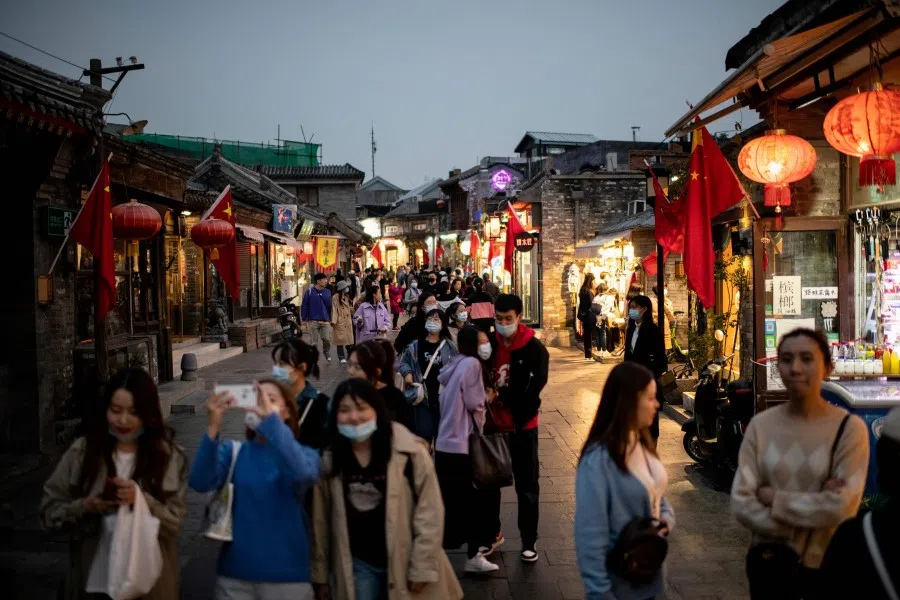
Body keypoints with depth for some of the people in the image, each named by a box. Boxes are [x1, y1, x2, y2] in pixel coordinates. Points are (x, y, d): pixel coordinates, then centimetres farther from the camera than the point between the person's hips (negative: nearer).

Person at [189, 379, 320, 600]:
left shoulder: (304, 454, -3)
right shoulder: (233, 451, 3)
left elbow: (301, 475, -28)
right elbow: (200, 483, -16)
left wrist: (270, 418, -34)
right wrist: (213, 426, -29)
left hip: (287, 576, -1)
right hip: (234, 574, 2)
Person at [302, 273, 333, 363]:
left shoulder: (327, 292, 8)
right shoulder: (309, 292, -1)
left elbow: (330, 307, 13)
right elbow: (304, 307, 1)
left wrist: (330, 319, 11)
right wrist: (304, 320, -1)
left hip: (325, 321, 2)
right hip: (313, 321, -2)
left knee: (327, 339, -6)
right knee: (314, 342, 3)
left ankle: (326, 352, 24)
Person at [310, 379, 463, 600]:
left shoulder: (409, 452, -12)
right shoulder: (329, 461, 0)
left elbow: (429, 513, -10)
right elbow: (321, 521, 6)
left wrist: (422, 568, -11)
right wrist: (320, 573, 8)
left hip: (404, 562, -3)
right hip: (357, 564, 3)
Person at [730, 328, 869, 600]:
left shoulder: (850, 427, -10)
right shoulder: (760, 425, -4)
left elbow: (841, 508, -19)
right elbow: (741, 504, -9)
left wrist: (772, 497, -13)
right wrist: (811, 515, -17)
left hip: (828, 568, -2)